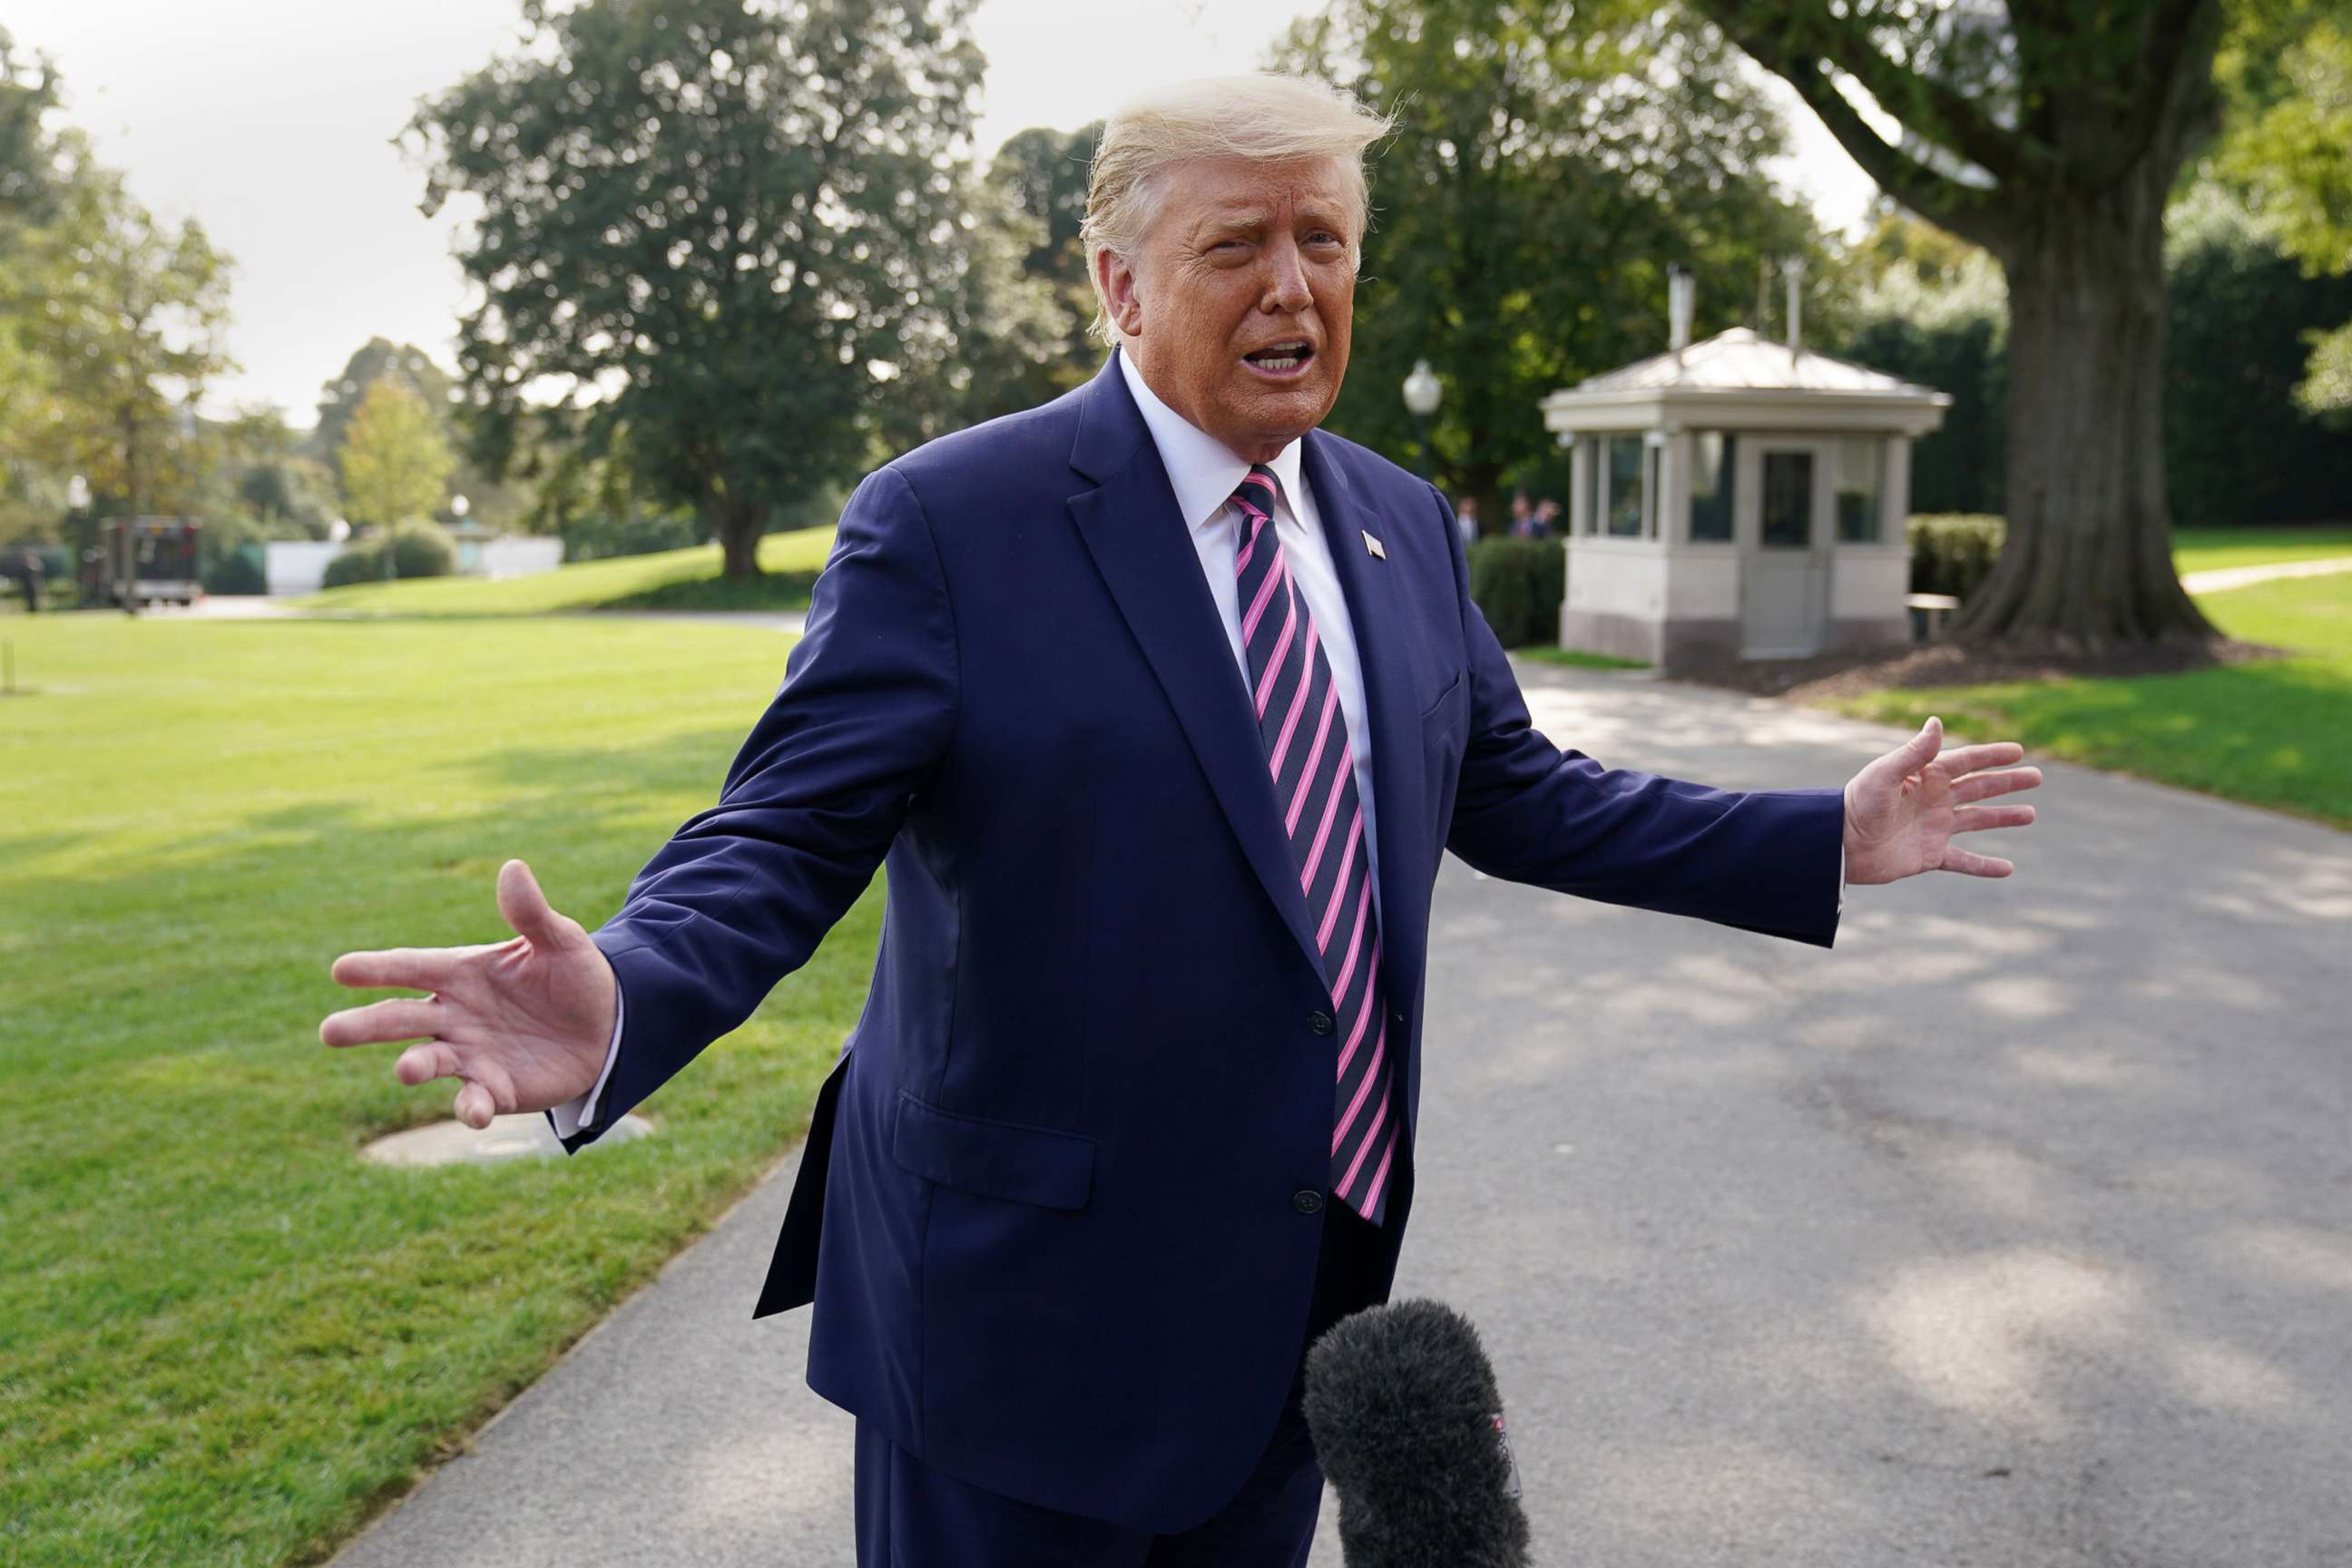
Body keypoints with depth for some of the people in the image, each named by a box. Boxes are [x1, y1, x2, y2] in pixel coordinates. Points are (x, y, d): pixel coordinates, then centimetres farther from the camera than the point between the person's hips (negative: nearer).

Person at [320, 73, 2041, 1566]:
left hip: (1308, 1290, 6)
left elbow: (1511, 796, 13)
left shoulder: (1401, 528, 6)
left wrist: (1827, 842, 10)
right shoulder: (948, 523, -14)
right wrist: (621, 1005, -37)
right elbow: (783, 836, -17)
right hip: (1036, 1297, -5)